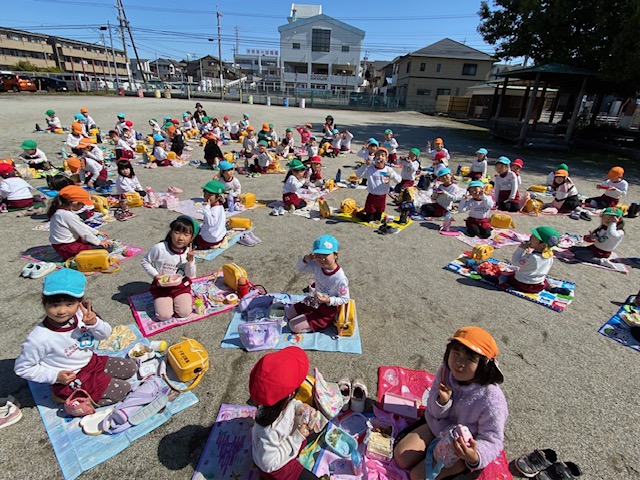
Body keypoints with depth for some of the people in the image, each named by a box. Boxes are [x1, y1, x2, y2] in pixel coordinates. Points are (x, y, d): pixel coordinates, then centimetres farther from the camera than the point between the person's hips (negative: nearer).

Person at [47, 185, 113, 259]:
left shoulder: (61, 210, 4)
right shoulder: (67, 215, -27)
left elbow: (81, 225, 14)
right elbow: (83, 231, -20)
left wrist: (97, 232, 16)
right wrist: (98, 242, -9)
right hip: (67, 248, -10)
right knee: (106, 247, -16)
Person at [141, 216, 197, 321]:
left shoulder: (189, 252, -12)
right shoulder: (159, 248, -20)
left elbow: (191, 275, -9)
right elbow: (145, 262, -3)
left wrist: (190, 260, -26)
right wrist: (155, 275, -15)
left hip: (181, 286, 2)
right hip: (162, 286, -1)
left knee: (185, 313, -12)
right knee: (164, 316, -12)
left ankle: (175, 300, 19)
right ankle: (161, 301, 20)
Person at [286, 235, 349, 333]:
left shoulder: (340, 279, -33)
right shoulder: (317, 266, -15)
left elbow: (345, 299, -19)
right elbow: (299, 267, 0)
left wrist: (329, 300, -35)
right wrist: (306, 259, -21)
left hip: (326, 311, -7)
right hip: (313, 301, 7)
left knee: (294, 326, -8)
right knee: (288, 313, 16)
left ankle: (321, 324, 9)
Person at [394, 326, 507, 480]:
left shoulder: (491, 399, -33)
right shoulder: (445, 372, -19)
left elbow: (491, 441, -22)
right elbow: (433, 414, -6)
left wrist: (475, 457, -44)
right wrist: (442, 401, -30)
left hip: (465, 446, -4)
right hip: (439, 428, 4)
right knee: (401, 456, -3)